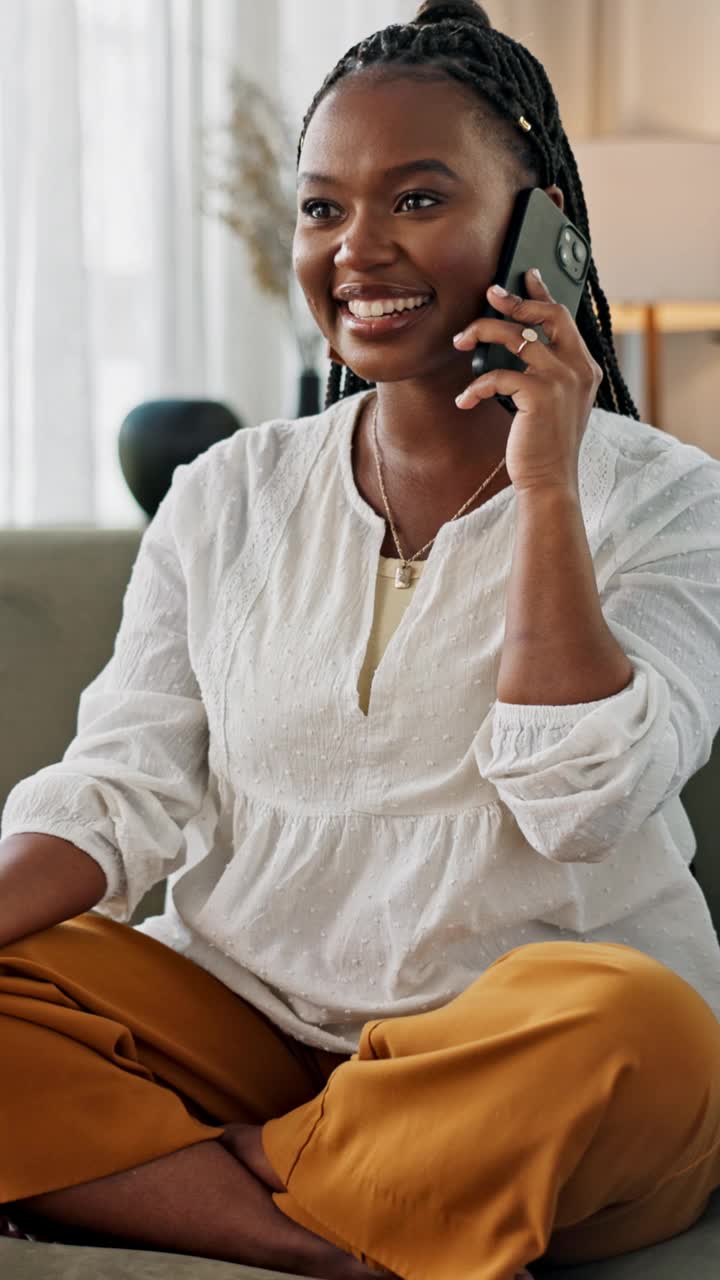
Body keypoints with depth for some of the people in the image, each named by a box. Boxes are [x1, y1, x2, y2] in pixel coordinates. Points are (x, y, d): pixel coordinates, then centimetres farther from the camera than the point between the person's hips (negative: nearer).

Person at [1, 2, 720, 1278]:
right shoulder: (226, 498, 9)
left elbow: (582, 804, -14)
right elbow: (123, 789, 1)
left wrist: (547, 488, -14)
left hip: (517, 1073, -2)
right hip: (249, 1021, 3)